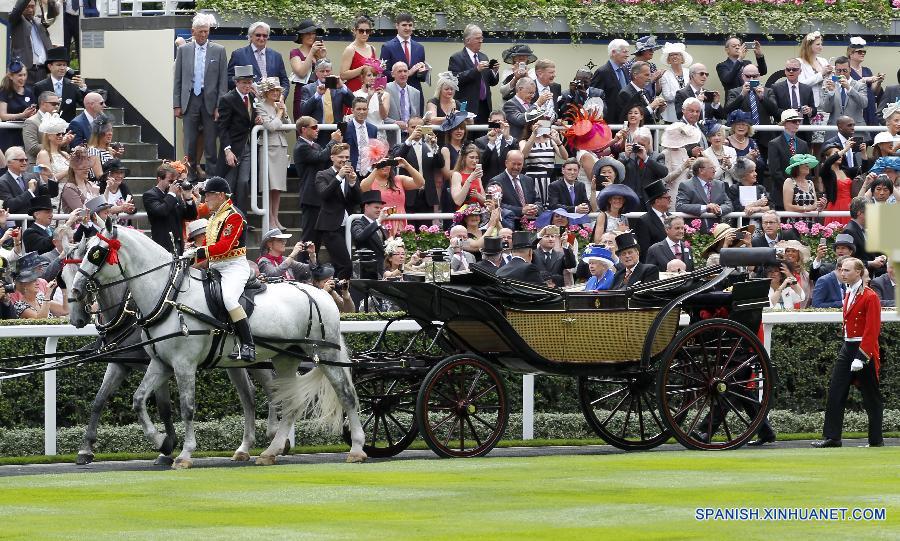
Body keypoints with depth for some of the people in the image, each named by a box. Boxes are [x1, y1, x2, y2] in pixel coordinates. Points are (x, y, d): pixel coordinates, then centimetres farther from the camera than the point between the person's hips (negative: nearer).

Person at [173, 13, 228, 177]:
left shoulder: (218, 51, 3)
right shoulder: (183, 50, 7)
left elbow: (223, 81, 2)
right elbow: (178, 79, 8)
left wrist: (220, 106, -5)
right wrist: (176, 105, 2)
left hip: (210, 102, -1)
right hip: (189, 101, 1)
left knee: (210, 145, 1)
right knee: (190, 145, 2)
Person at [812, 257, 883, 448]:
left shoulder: (870, 297, -13)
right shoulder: (848, 295, 13)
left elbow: (872, 330, -17)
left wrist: (860, 357, -21)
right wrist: (847, 349, 16)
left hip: (864, 350, -8)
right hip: (847, 348, 8)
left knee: (871, 399, 2)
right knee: (835, 394, 0)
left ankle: (876, 440, 9)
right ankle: (831, 437, 1)